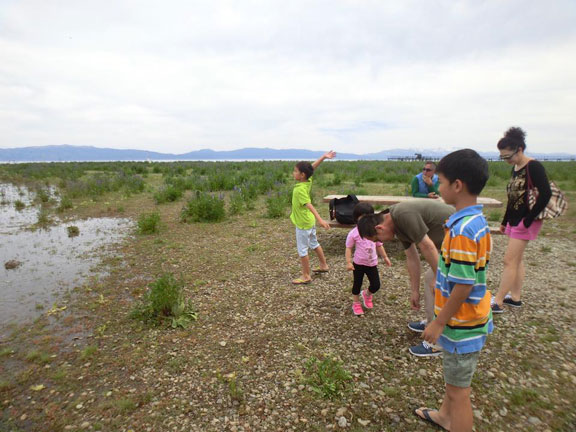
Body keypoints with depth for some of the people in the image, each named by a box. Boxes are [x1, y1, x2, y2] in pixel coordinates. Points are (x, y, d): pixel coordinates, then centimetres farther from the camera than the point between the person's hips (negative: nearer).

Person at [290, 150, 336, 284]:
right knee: (314, 244, 24)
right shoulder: (308, 181, -4)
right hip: (309, 221, 9)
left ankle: (306, 276, 12)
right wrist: (323, 156, -5)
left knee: (302, 250, 2)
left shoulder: (300, 189, -26)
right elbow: (312, 167, 4)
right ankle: (323, 265, 38)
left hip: (303, 223, -9)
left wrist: (319, 219, -42)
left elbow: (309, 205, -35)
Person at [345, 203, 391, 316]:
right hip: (359, 264, -3)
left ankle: (367, 294, 39)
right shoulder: (354, 233, -15)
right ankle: (356, 304, 33)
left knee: (376, 285, 5)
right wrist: (348, 262, -16)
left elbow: (379, 245, 11)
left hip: (372, 263, 3)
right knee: (357, 284, 10)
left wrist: (385, 257, 15)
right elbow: (349, 248, -10)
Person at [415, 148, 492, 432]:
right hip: (464, 319, 10)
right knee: (453, 376, 29)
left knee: (459, 390, 8)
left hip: (461, 323, -10)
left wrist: (439, 323, -16)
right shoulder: (475, 220, 1)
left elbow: (463, 287, -25)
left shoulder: (463, 230, -28)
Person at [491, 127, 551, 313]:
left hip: (525, 222, -9)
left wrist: (529, 219, -18)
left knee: (509, 261, -7)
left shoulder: (534, 167, -14)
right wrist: (505, 221, 17)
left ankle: (498, 302, 0)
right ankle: (515, 298, 24)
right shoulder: (515, 168, 10)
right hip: (514, 220, 9)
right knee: (517, 260, 14)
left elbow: (545, 194, -19)